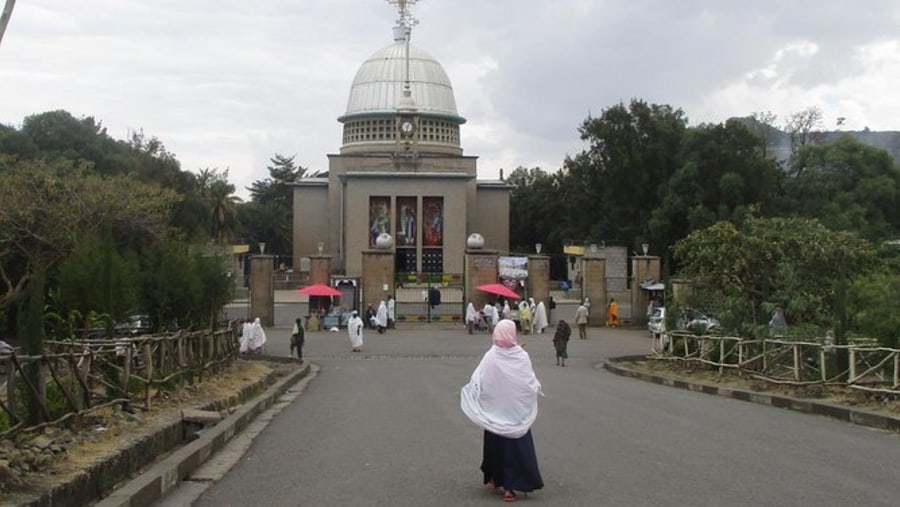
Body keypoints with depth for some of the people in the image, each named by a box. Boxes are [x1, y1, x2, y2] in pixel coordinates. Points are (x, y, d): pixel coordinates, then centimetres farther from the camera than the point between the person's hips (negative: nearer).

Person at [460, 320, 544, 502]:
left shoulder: (490, 357, -13)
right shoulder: (522, 357, -13)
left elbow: (476, 382, -11)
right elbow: (531, 383, -6)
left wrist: (465, 392, 7)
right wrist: (537, 389, 16)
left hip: (495, 411, 1)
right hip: (517, 411, -1)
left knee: (496, 443, 18)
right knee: (516, 446, 5)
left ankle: (495, 478, 33)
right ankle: (510, 487, 1)